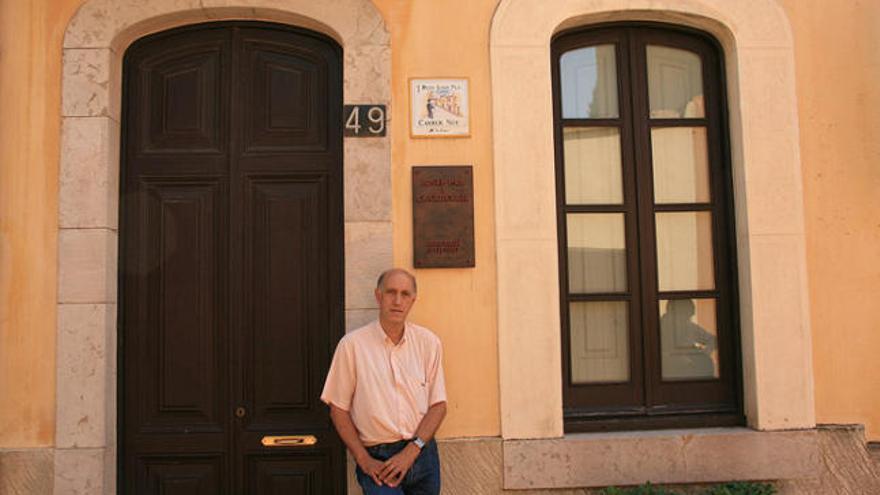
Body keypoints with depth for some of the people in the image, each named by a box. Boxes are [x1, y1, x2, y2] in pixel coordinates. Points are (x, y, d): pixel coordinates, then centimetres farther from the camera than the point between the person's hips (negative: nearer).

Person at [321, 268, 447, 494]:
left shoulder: (428, 342, 2)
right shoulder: (352, 344, -5)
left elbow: (438, 405, 2)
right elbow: (338, 409, -1)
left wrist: (411, 451, -9)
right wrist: (364, 461, -7)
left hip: (421, 453, 3)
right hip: (377, 459, -3)